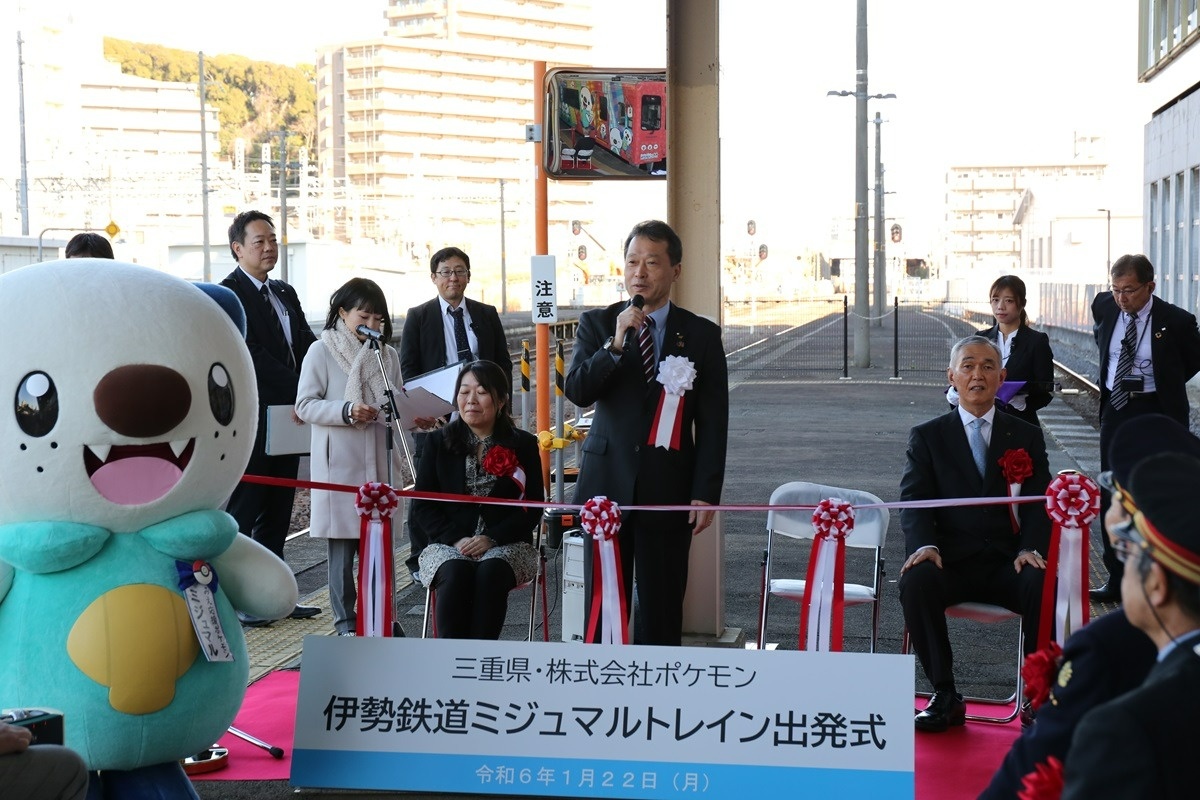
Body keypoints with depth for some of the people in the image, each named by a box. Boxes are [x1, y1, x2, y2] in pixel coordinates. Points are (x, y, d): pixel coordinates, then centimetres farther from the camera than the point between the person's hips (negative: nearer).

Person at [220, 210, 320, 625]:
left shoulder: (285, 294, 17)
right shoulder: (229, 293, -9)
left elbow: (307, 346, 12)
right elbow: (252, 354, -17)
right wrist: (301, 392, -22)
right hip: (251, 420, -8)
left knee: (277, 513, 12)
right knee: (242, 512, -3)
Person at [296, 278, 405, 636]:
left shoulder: (388, 355, 11)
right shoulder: (322, 352, -3)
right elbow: (305, 405, -7)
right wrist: (346, 411, -20)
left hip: (379, 459, 4)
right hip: (339, 462, -4)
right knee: (342, 544, 1)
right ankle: (346, 621, 10)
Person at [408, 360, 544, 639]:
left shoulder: (523, 445, 7)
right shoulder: (438, 442, 9)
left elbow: (533, 508, 2)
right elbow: (422, 507, 5)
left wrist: (491, 538, -13)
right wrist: (456, 539, -13)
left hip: (506, 544, 0)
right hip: (446, 545, 1)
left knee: (491, 571, -34)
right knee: (455, 572, -33)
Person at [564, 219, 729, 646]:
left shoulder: (702, 335, 3)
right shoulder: (597, 324, 5)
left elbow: (713, 423, 2)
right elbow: (576, 391, -8)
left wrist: (705, 495, -4)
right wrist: (616, 343, -20)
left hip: (668, 491, -1)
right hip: (606, 483, 1)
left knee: (662, 608, 5)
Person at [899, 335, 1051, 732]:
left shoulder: (1026, 437, 14)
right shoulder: (927, 436, 11)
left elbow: (1039, 504, 5)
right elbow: (914, 501, 0)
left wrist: (1031, 549, -16)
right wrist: (924, 546, -21)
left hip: (1007, 563, 0)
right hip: (951, 561, 0)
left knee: (1043, 585, -32)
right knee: (916, 581, -33)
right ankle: (945, 696, -19)